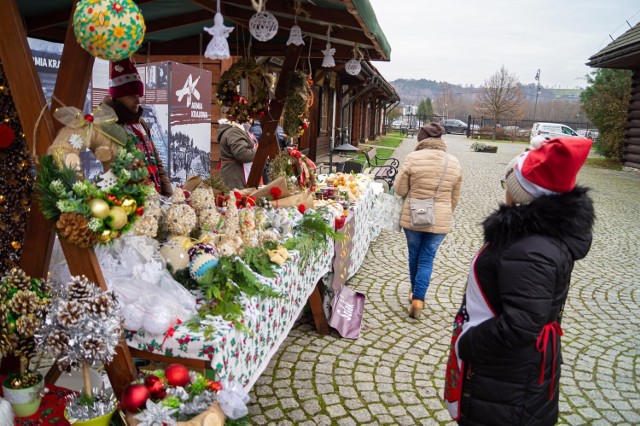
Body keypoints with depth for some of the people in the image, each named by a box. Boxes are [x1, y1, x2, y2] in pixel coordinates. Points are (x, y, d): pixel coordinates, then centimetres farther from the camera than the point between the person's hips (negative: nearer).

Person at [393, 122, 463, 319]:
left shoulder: (413, 158, -10)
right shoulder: (454, 163, 1)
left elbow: (399, 189, -6)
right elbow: (455, 198, 9)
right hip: (440, 220, 1)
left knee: (414, 255, 17)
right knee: (427, 259, 9)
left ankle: (415, 293, 35)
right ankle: (418, 299, 0)